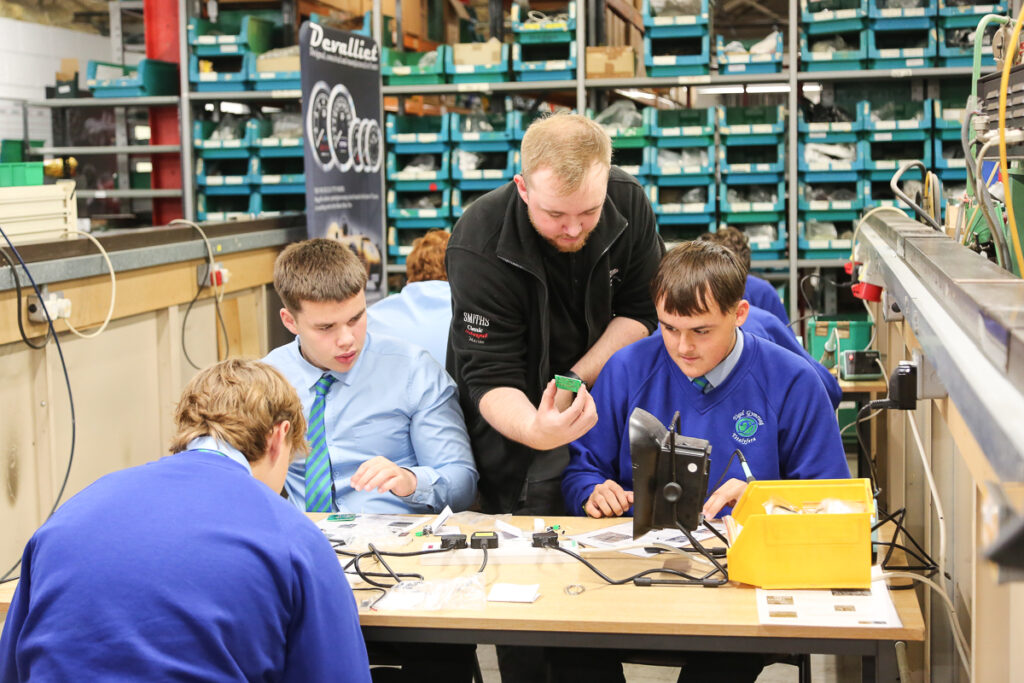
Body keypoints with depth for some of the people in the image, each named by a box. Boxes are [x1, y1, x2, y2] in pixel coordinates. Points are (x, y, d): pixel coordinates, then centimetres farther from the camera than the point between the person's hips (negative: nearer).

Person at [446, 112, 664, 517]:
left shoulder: (628, 201, -14)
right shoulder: (479, 245, -26)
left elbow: (641, 312, -3)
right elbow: (490, 377, -25)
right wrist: (536, 432, -47)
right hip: (515, 414, -4)